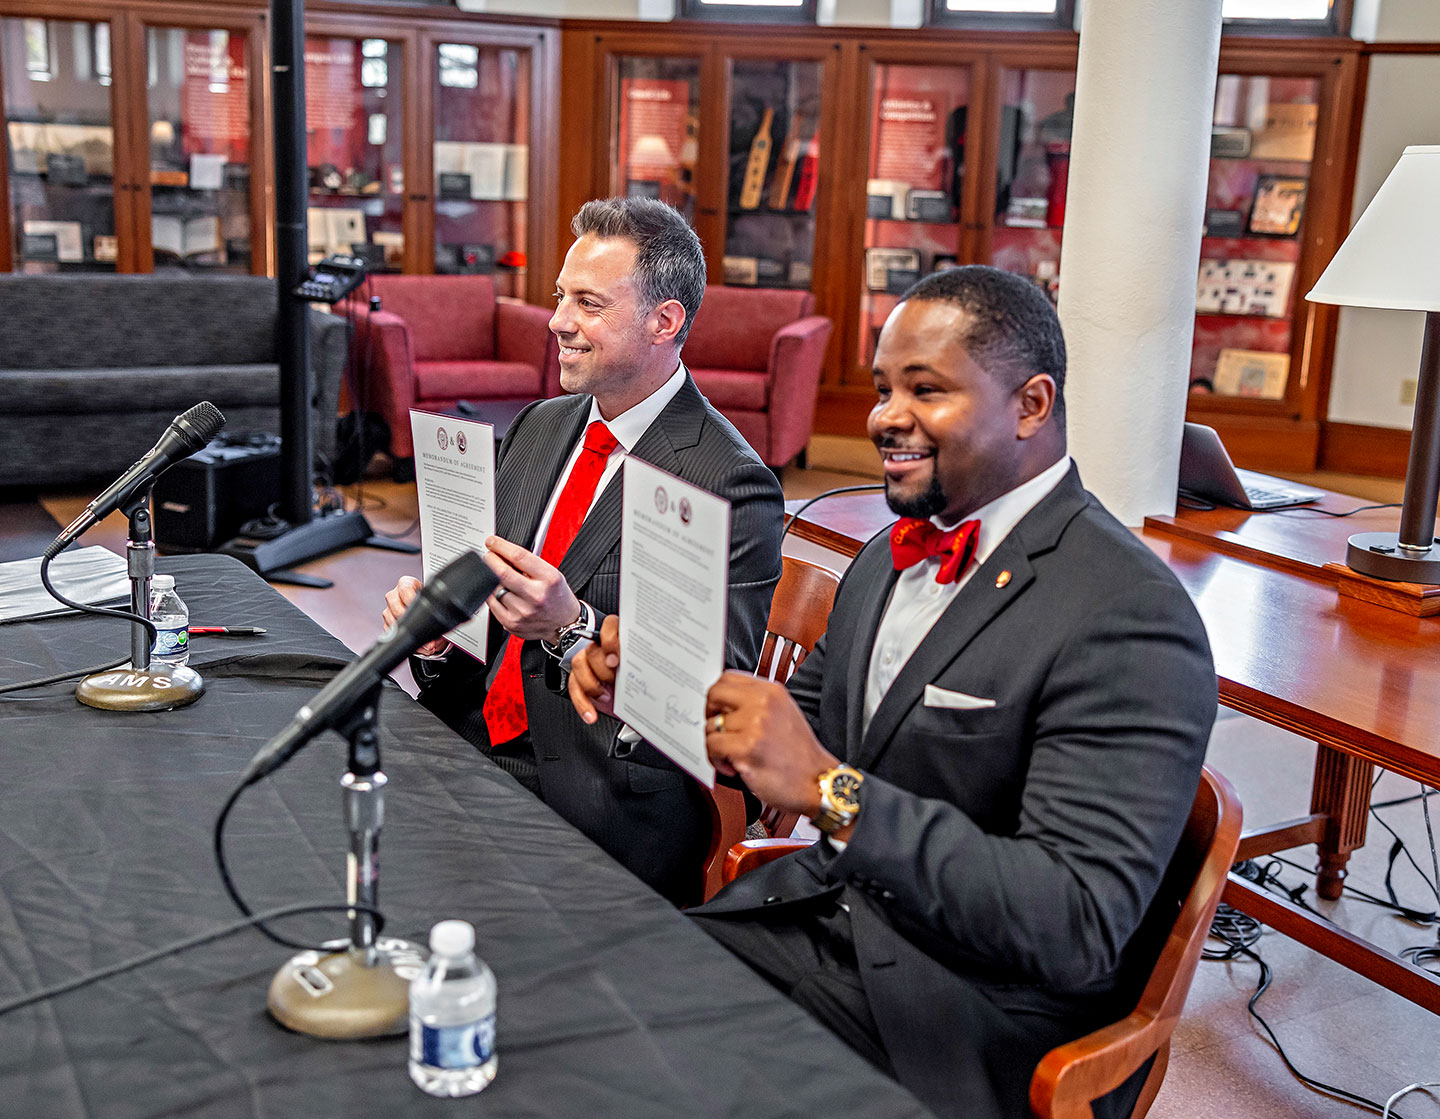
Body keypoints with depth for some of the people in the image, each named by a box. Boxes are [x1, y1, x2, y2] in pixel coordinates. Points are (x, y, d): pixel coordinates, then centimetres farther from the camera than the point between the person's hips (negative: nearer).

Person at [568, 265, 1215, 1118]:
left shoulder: (1131, 622, -21)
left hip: (970, 1027, -7)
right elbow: (812, 726, 16)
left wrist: (832, 789, -34)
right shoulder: (893, 556, 8)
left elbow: (1080, 928, -27)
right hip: (824, 912, 7)